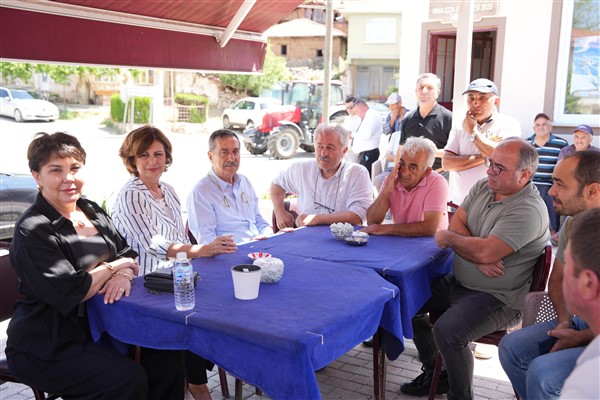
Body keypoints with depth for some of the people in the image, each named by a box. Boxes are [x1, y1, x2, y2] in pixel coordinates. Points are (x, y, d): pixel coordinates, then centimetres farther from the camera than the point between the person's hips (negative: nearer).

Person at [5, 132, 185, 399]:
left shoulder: (92, 211, 7)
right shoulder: (33, 231, -16)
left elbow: (128, 256, 8)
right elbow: (71, 293, -23)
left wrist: (123, 275, -15)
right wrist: (113, 267, -9)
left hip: (97, 328, 7)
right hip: (45, 349, -7)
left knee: (168, 359, -7)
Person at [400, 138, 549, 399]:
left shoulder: (528, 211, -24)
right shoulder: (483, 187, 3)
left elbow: (484, 252, -31)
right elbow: (456, 223, 0)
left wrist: (448, 238, -13)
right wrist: (477, 257, -19)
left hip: (497, 297, -9)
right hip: (458, 281, 9)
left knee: (447, 332, -29)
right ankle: (434, 374, 23)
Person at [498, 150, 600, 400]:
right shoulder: (572, 224, 1)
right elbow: (558, 278, 13)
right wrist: (564, 321, 0)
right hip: (580, 322, 8)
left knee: (542, 373, -23)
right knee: (511, 348, -4)